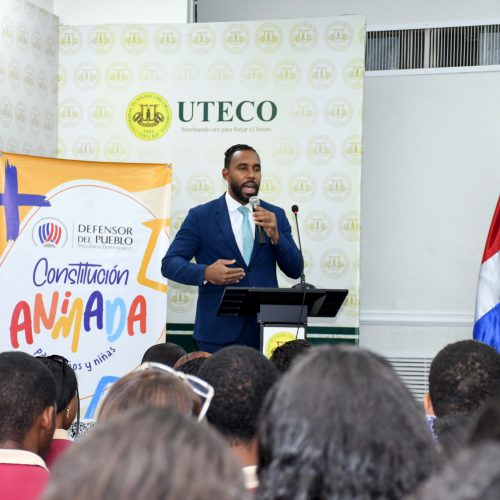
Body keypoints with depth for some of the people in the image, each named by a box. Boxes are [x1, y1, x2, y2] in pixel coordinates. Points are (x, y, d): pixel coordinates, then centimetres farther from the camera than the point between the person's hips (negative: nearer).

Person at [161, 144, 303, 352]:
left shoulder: (275, 216, 9)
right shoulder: (201, 216, 1)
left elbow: (295, 270, 6)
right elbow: (169, 263, -2)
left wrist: (275, 236, -11)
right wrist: (205, 273, -21)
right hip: (219, 333, -2)